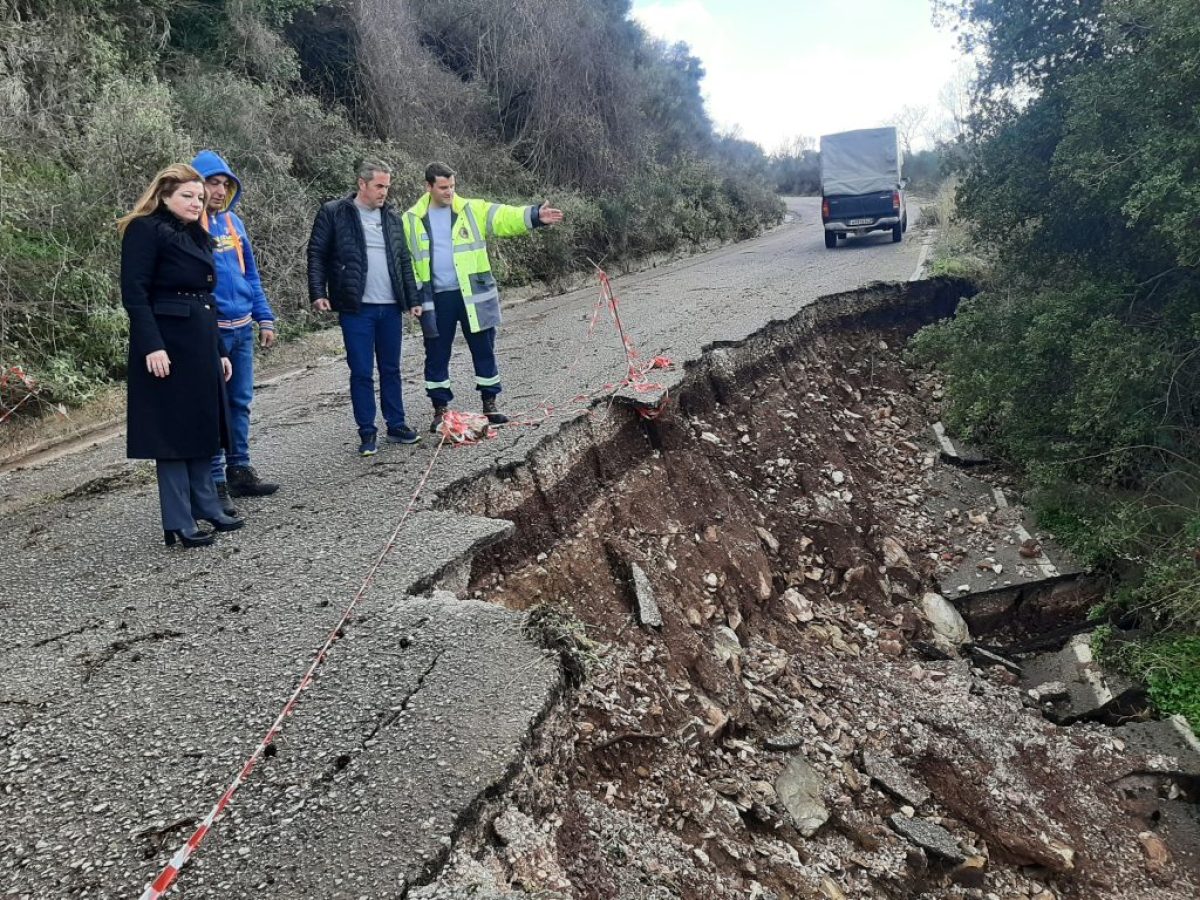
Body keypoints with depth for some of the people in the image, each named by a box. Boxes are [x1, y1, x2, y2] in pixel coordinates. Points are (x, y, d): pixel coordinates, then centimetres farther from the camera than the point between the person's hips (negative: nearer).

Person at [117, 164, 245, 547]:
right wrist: (152, 346, -23)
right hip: (168, 345, -8)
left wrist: (219, 351, 18)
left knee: (204, 426, 12)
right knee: (173, 430, -4)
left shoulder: (196, 235, 18)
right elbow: (134, 293, -14)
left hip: (201, 343, 8)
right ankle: (179, 523, 3)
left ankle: (206, 506, 23)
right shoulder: (145, 230, -6)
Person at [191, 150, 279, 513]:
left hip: (242, 328, 7)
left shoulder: (233, 222, 11)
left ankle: (239, 470, 26)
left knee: (240, 402, 14)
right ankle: (214, 483, 7)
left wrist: (265, 318, 14)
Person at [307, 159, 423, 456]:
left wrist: (413, 299, 12)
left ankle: (396, 425, 22)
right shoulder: (334, 213, -2)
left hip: (390, 307, 5)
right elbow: (317, 254, -2)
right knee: (361, 372, 0)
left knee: (391, 369, 12)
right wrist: (318, 292, -12)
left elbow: (404, 261, 16)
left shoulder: (391, 216, 12)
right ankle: (367, 432, 9)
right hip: (356, 308, -4)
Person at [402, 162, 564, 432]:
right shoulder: (411, 220, 4)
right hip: (436, 299, 0)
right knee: (437, 356, 7)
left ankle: (490, 403, 21)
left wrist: (535, 215, -27)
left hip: (473, 295, 0)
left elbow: (505, 217, -10)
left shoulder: (473, 210, 3)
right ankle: (440, 409, 19)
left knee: (484, 351, 7)